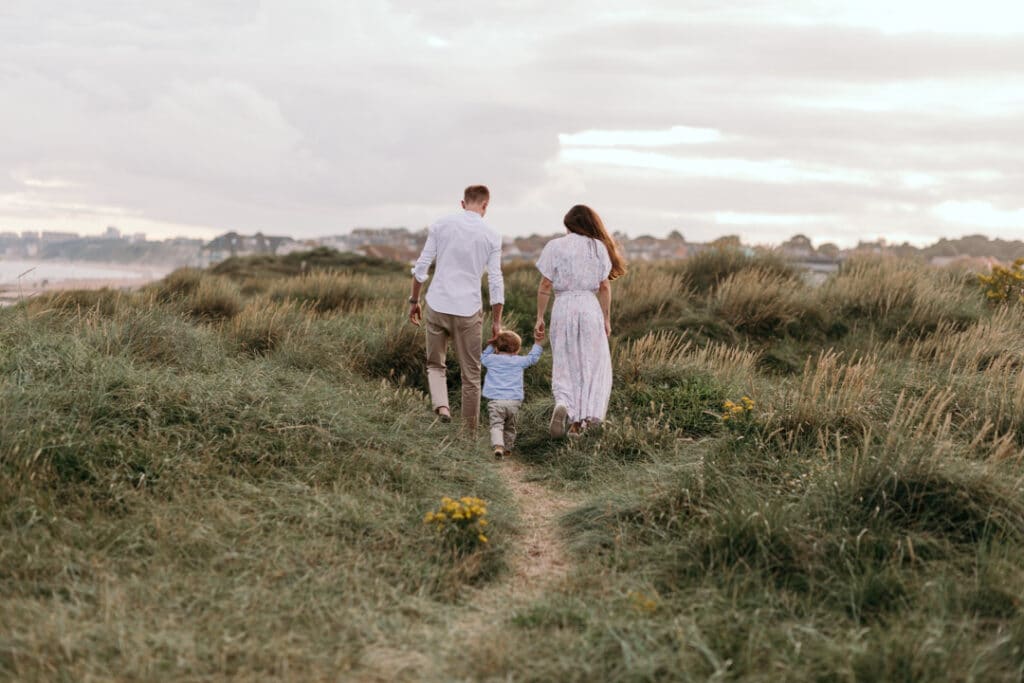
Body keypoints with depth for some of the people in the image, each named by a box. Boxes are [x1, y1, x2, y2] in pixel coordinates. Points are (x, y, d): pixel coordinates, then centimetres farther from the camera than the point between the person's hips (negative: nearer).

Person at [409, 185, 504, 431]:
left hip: (437, 306, 1)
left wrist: (414, 300, 13)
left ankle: (441, 405, -8)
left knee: (435, 364, 18)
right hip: (468, 310, -1)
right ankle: (469, 431, 14)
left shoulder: (441, 225, 2)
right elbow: (495, 281, -1)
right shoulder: (491, 235, -1)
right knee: (471, 374, 10)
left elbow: (421, 267, 1)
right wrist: (496, 321, 5)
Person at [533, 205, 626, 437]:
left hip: (563, 307, 0)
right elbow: (604, 287, 2)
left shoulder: (555, 246, -1)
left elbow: (545, 285, -3)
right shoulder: (599, 247, 3)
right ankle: (580, 420, 6)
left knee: (564, 365, 9)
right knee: (592, 365, 9)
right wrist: (606, 319, 10)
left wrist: (539, 317, 3)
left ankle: (562, 403, -18)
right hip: (590, 307, 0)